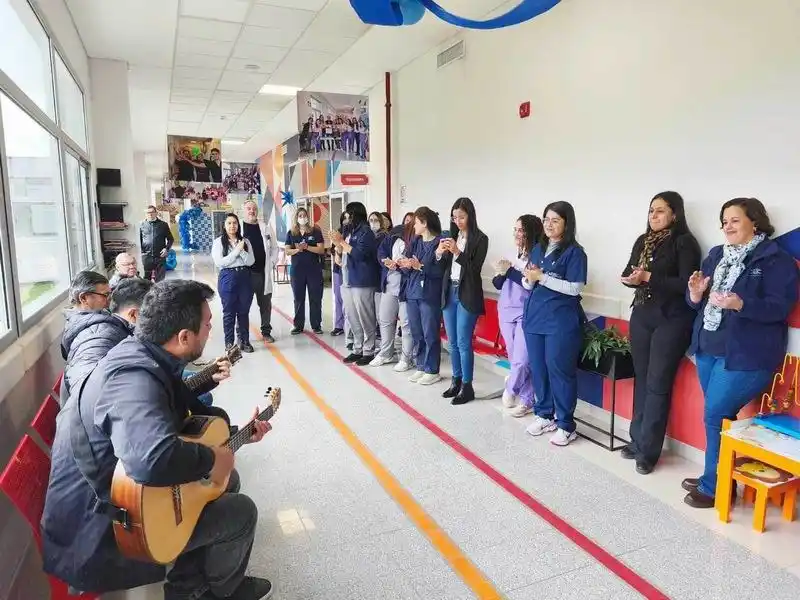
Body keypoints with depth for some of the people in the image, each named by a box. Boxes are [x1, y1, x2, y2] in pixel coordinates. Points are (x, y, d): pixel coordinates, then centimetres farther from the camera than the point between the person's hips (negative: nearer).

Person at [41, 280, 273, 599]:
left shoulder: (139, 356, 0)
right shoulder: (134, 377, -32)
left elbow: (176, 429, 15)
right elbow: (154, 460, -51)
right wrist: (210, 459, -30)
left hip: (114, 496, 10)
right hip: (93, 544, -9)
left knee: (227, 480, 14)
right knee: (241, 511, -7)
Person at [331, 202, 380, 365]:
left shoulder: (365, 232, -9)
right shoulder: (351, 231, 17)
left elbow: (359, 253, -20)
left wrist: (342, 242, -14)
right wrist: (338, 244, 7)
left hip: (362, 282, -9)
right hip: (348, 281, 9)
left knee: (365, 319, -1)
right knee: (353, 319, 12)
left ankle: (368, 351, 8)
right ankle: (357, 349, 22)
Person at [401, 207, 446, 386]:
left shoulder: (440, 242, -8)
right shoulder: (415, 242, 13)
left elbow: (440, 270, -15)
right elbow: (408, 269, 10)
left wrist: (420, 266, -19)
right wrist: (406, 265, -11)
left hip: (430, 295, -7)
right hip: (412, 293, 7)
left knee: (430, 335, 1)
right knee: (416, 334, 12)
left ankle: (432, 371, 13)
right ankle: (421, 367, 24)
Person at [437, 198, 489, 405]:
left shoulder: (480, 239, -7)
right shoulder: (452, 236, 9)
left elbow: (475, 269, -12)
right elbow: (444, 267, 9)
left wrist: (457, 252, -22)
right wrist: (439, 254, -11)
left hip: (467, 295, -6)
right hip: (449, 292, 6)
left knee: (463, 343, -4)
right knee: (452, 342, 12)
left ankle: (467, 387, 7)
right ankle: (456, 381, 24)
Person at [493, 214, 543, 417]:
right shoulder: (512, 255, 9)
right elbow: (497, 284, 10)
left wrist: (509, 270, -19)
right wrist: (500, 273, -10)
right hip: (507, 312, 6)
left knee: (521, 360, -7)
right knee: (514, 358, 10)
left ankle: (511, 390, 19)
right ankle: (526, 400, 21)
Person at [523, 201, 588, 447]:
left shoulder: (574, 252, -7)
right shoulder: (538, 248, 13)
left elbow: (575, 288, -15)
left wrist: (543, 277, -17)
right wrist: (530, 278, -6)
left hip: (561, 322, -6)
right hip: (534, 318, 6)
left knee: (559, 370, -2)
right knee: (537, 368, 11)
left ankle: (566, 424, 9)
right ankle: (544, 415, 26)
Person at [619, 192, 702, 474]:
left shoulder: (684, 242, -7)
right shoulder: (642, 241, 11)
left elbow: (685, 284, -14)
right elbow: (628, 273, 9)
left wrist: (649, 278, -21)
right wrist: (633, 278, -13)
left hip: (671, 321, -6)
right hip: (641, 316, 6)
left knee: (657, 384, -2)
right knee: (641, 380, 11)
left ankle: (648, 450, 6)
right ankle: (637, 440, 22)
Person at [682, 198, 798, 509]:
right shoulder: (716, 255, 12)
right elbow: (699, 301, 12)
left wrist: (741, 304, -30)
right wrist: (695, 294, -10)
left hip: (746, 355, -6)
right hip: (707, 349, 6)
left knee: (715, 416, -5)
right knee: (720, 417, 13)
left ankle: (714, 486, 9)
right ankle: (714, 476, 25)